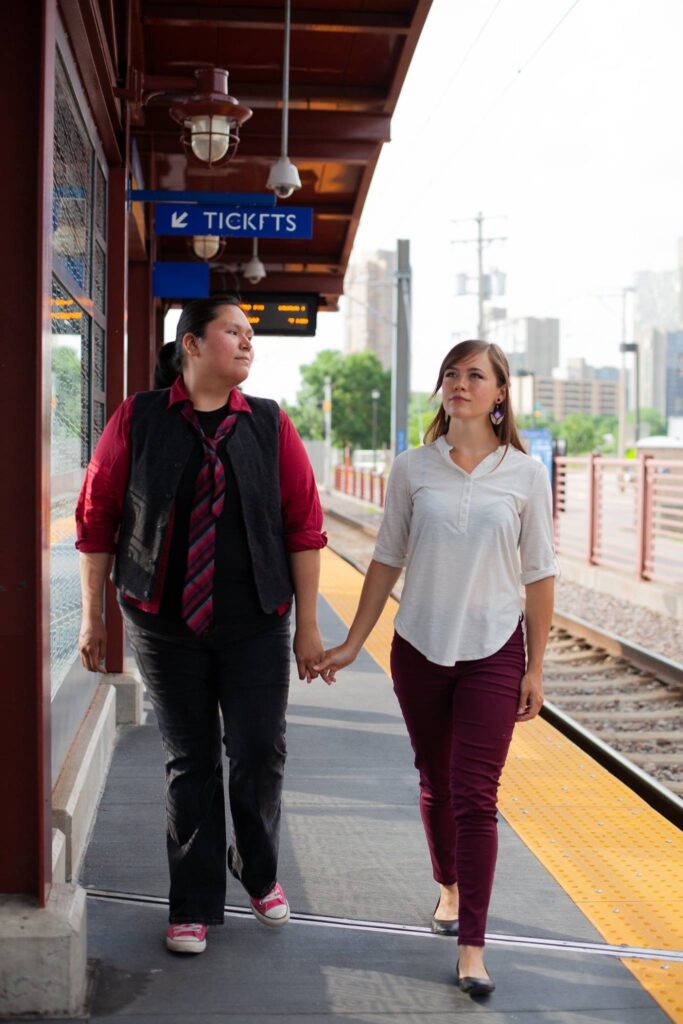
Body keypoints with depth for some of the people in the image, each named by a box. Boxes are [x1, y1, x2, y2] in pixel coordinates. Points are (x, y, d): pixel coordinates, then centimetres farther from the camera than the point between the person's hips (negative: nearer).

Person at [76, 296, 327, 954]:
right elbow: (97, 518, 3)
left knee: (260, 755, 2)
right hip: (165, 624, -1)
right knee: (189, 763, 7)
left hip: (256, 626, 1)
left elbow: (304, 526, 2)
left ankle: (258, 872, 32)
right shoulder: (137, 421, -2)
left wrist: (307, 626, 0)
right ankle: (194, 905, 22)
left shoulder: (271, 426, 1)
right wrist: (92, 616, 4)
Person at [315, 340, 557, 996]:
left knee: (475, 797, -6)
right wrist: (351, 644, 5)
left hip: (493, 653, -2)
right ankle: (449, 887, 40)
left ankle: (471, 947, 0)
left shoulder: (525, 474, -2)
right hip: (420, 648, 2)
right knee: (435, 783, 15)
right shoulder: (413, 470, 1)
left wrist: (535, 668, 0)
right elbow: (387, 562, 6)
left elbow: (538, 575, 1)